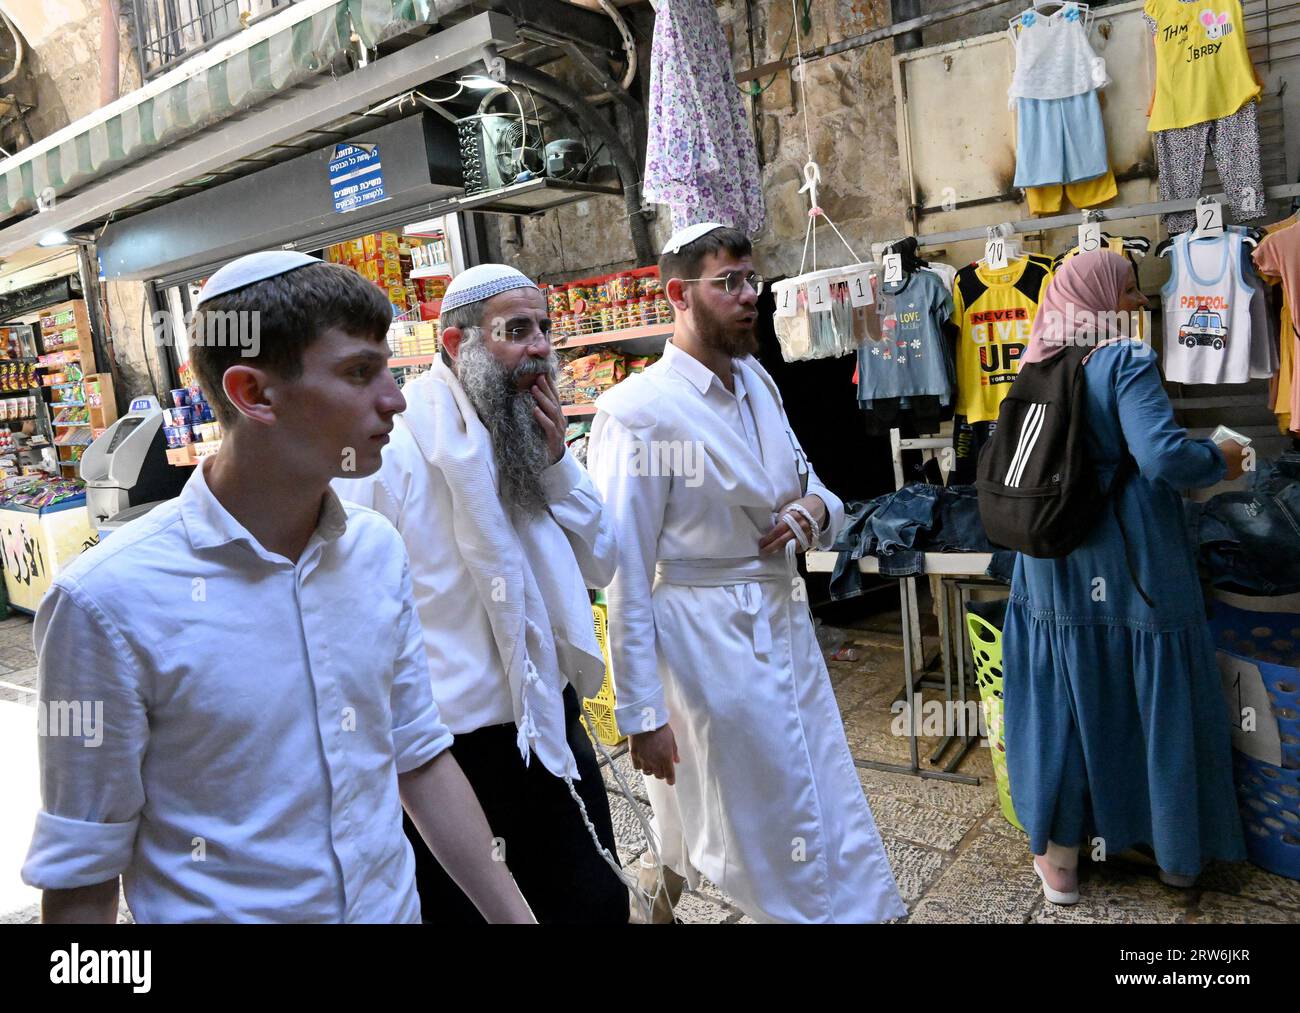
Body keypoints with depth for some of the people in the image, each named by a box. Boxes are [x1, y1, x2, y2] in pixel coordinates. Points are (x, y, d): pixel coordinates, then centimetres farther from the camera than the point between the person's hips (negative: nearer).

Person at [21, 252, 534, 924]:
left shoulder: (378, 549, -7)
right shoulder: (111, 599, -22)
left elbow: (419, 759, 0)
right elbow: (81, 876, -13)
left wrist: (513, 914, 2)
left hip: (395, 904, 5)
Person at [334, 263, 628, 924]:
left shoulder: (529, 439, 4)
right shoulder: (394, 451, -18)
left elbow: (598, 566, 2)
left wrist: (556, 462, -11)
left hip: (548, 723, 7)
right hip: (444, 745, -6)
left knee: (596, 904, 22)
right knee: (453, 908, 17)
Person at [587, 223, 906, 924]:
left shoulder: (757, 382, 6)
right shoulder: (639, 413, -18)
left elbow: (808, 484, 18)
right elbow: (625, 577, -16)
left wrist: (816, 508, -7)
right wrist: (642, 715, -13)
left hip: (786, 621, 8)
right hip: (710, 636, -8)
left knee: (830, 807, 19)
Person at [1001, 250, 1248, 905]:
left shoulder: (1042, 369, 6)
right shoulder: (1127, 361, -13)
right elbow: (1164, 456, -24)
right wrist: (1221, 461, -5)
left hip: (1057, 571, 6)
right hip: (1129, 570, -5)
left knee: (1068, 702, 13)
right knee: (1150, 700, 12)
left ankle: (1060, 851, 24)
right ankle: (1174, 848, 31)